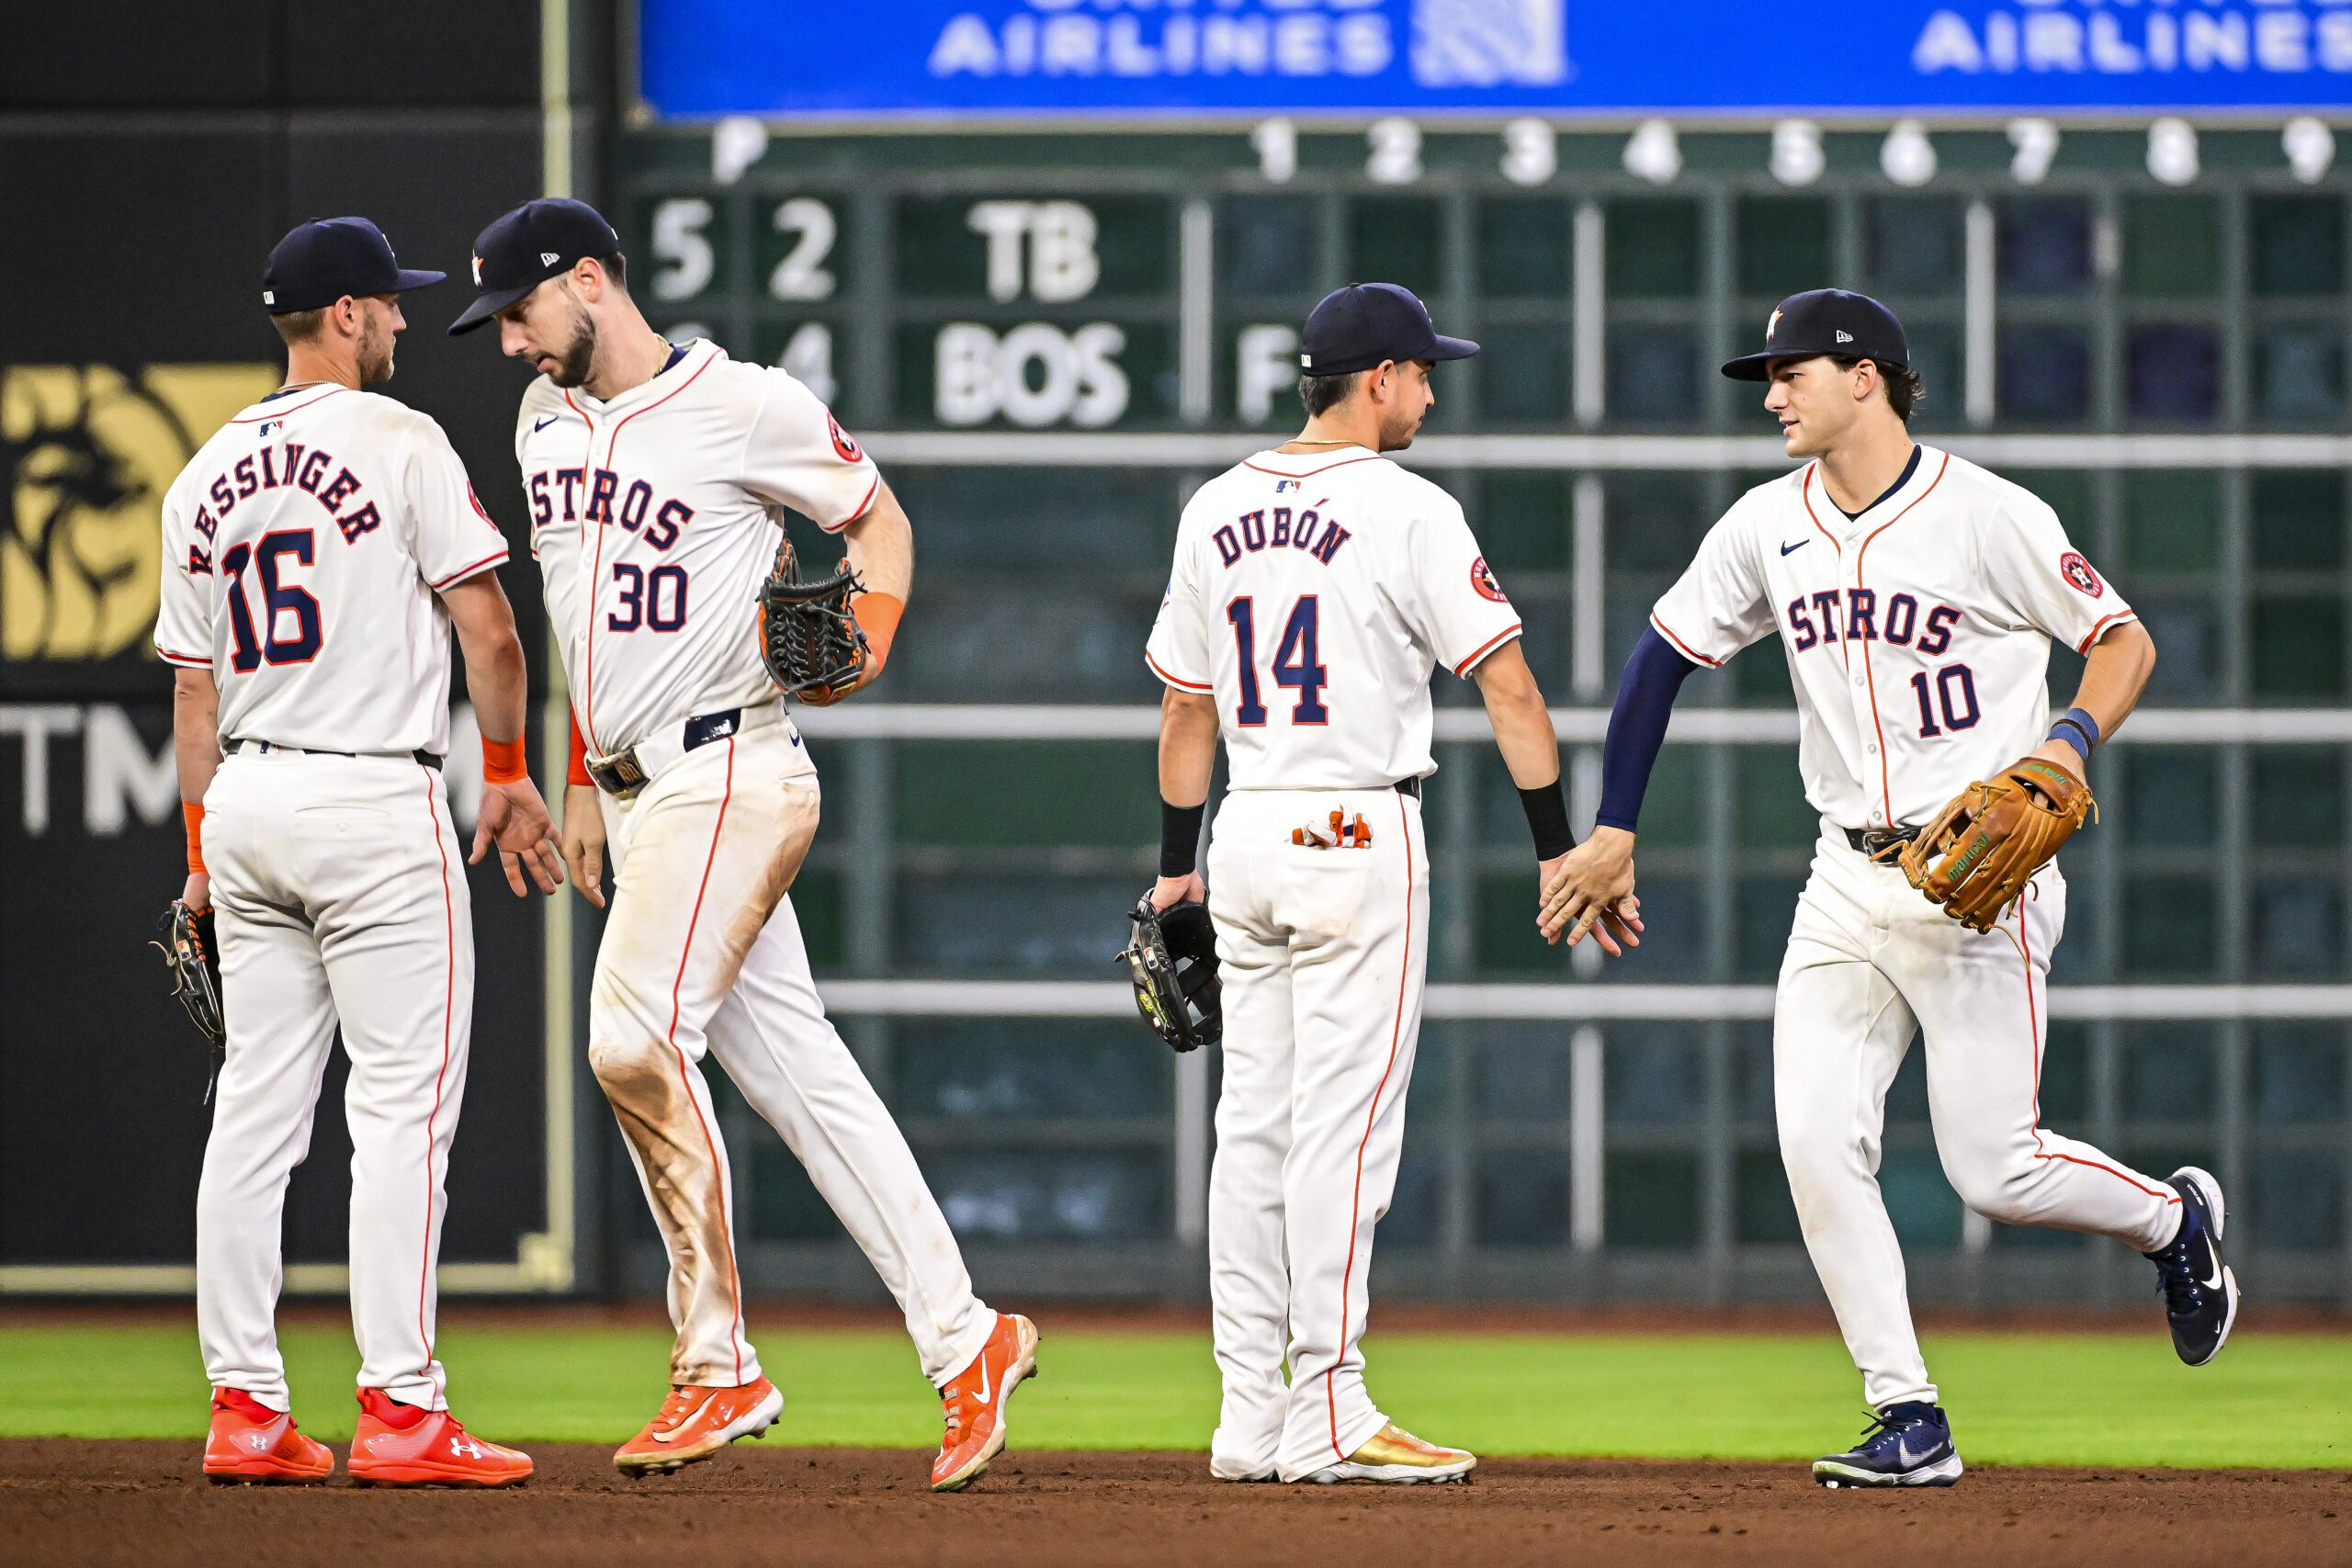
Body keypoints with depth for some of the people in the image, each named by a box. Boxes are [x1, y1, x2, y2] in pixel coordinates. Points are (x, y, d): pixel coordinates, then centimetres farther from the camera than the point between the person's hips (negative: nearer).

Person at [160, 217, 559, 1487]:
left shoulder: (205, 478, 12)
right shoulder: (398, 442, -7)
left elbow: (194, 691, 14)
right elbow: (488, 629, -9)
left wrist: (205, 854, 18)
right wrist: (506, 778, 3)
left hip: (246, 803, 7)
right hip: (377, 804, -7)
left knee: (255, 1108, 8)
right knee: (402, 1106, -6)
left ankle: (244, 1408, 7)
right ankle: (399, 1411, -10)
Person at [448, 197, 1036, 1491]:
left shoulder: (745, 408, -9)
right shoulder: (546, 419, 14)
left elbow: (879, 519, 2)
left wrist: (868, 637, -16)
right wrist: (584, 780, 21)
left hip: (729, 773, -8)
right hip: (638, 790, 8)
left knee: (636, 1038, -17)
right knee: (792, 1065, 4)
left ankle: (716, 1365, -9)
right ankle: (962, 1340, 6)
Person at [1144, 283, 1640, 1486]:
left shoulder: (1216, 510, 10)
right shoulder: (1405, 510, -9)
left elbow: (1186, 708, 16)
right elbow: (1507, 687, -11)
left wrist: (1175, 867, 23)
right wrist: (1562, 852, -9)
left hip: (1245, 841, 7)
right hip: (1359, 841, -7)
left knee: (1255, 1125, 9)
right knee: (1343, 1120, -7)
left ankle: (1250, 1414, 10)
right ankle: (1328, 1416, -9)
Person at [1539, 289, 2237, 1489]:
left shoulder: (1988, 517, -10)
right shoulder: (1767, 528, 6)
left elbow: (2122, 638, -3)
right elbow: (1665, 656, 15)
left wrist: (2072, 741, -22)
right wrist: (1613, 831, 11)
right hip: (1849, 884, 5)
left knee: (1995, 1171, -6)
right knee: (1817, 1143, -10)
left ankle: (2176, 1219, 26)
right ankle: (1910, 1424, -3)